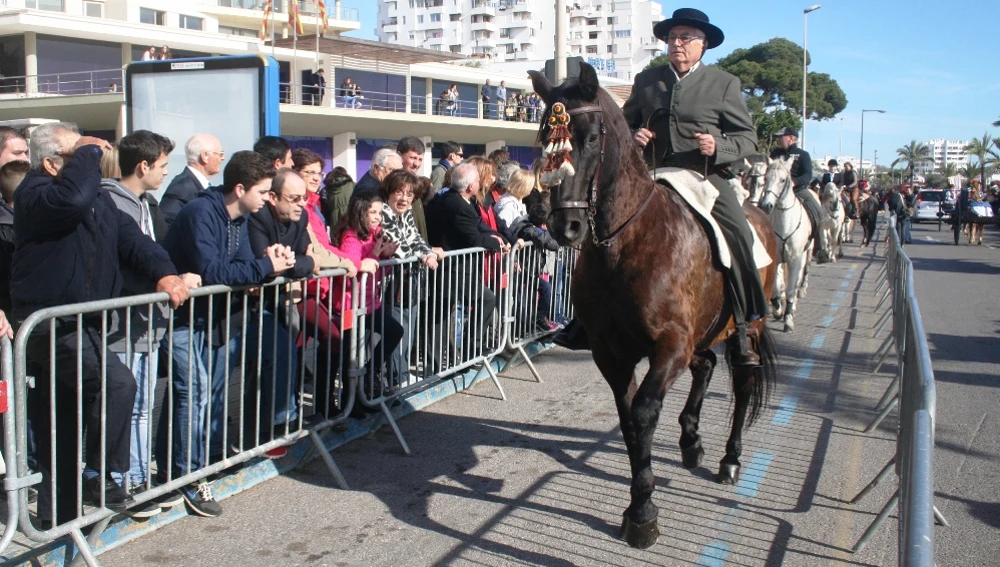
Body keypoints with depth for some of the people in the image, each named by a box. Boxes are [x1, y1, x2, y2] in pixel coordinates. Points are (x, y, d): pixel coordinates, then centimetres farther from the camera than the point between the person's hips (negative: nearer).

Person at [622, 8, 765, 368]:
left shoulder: (724, 84, 8)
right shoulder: (646, 81, 15)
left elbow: (748, 138, 7)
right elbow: (625, 122, 25)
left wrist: (719, 147, -14)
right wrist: (633, 136, 1)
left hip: (706, 179, -3)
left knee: (738, 238, -22)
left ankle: (742, 329, -11)